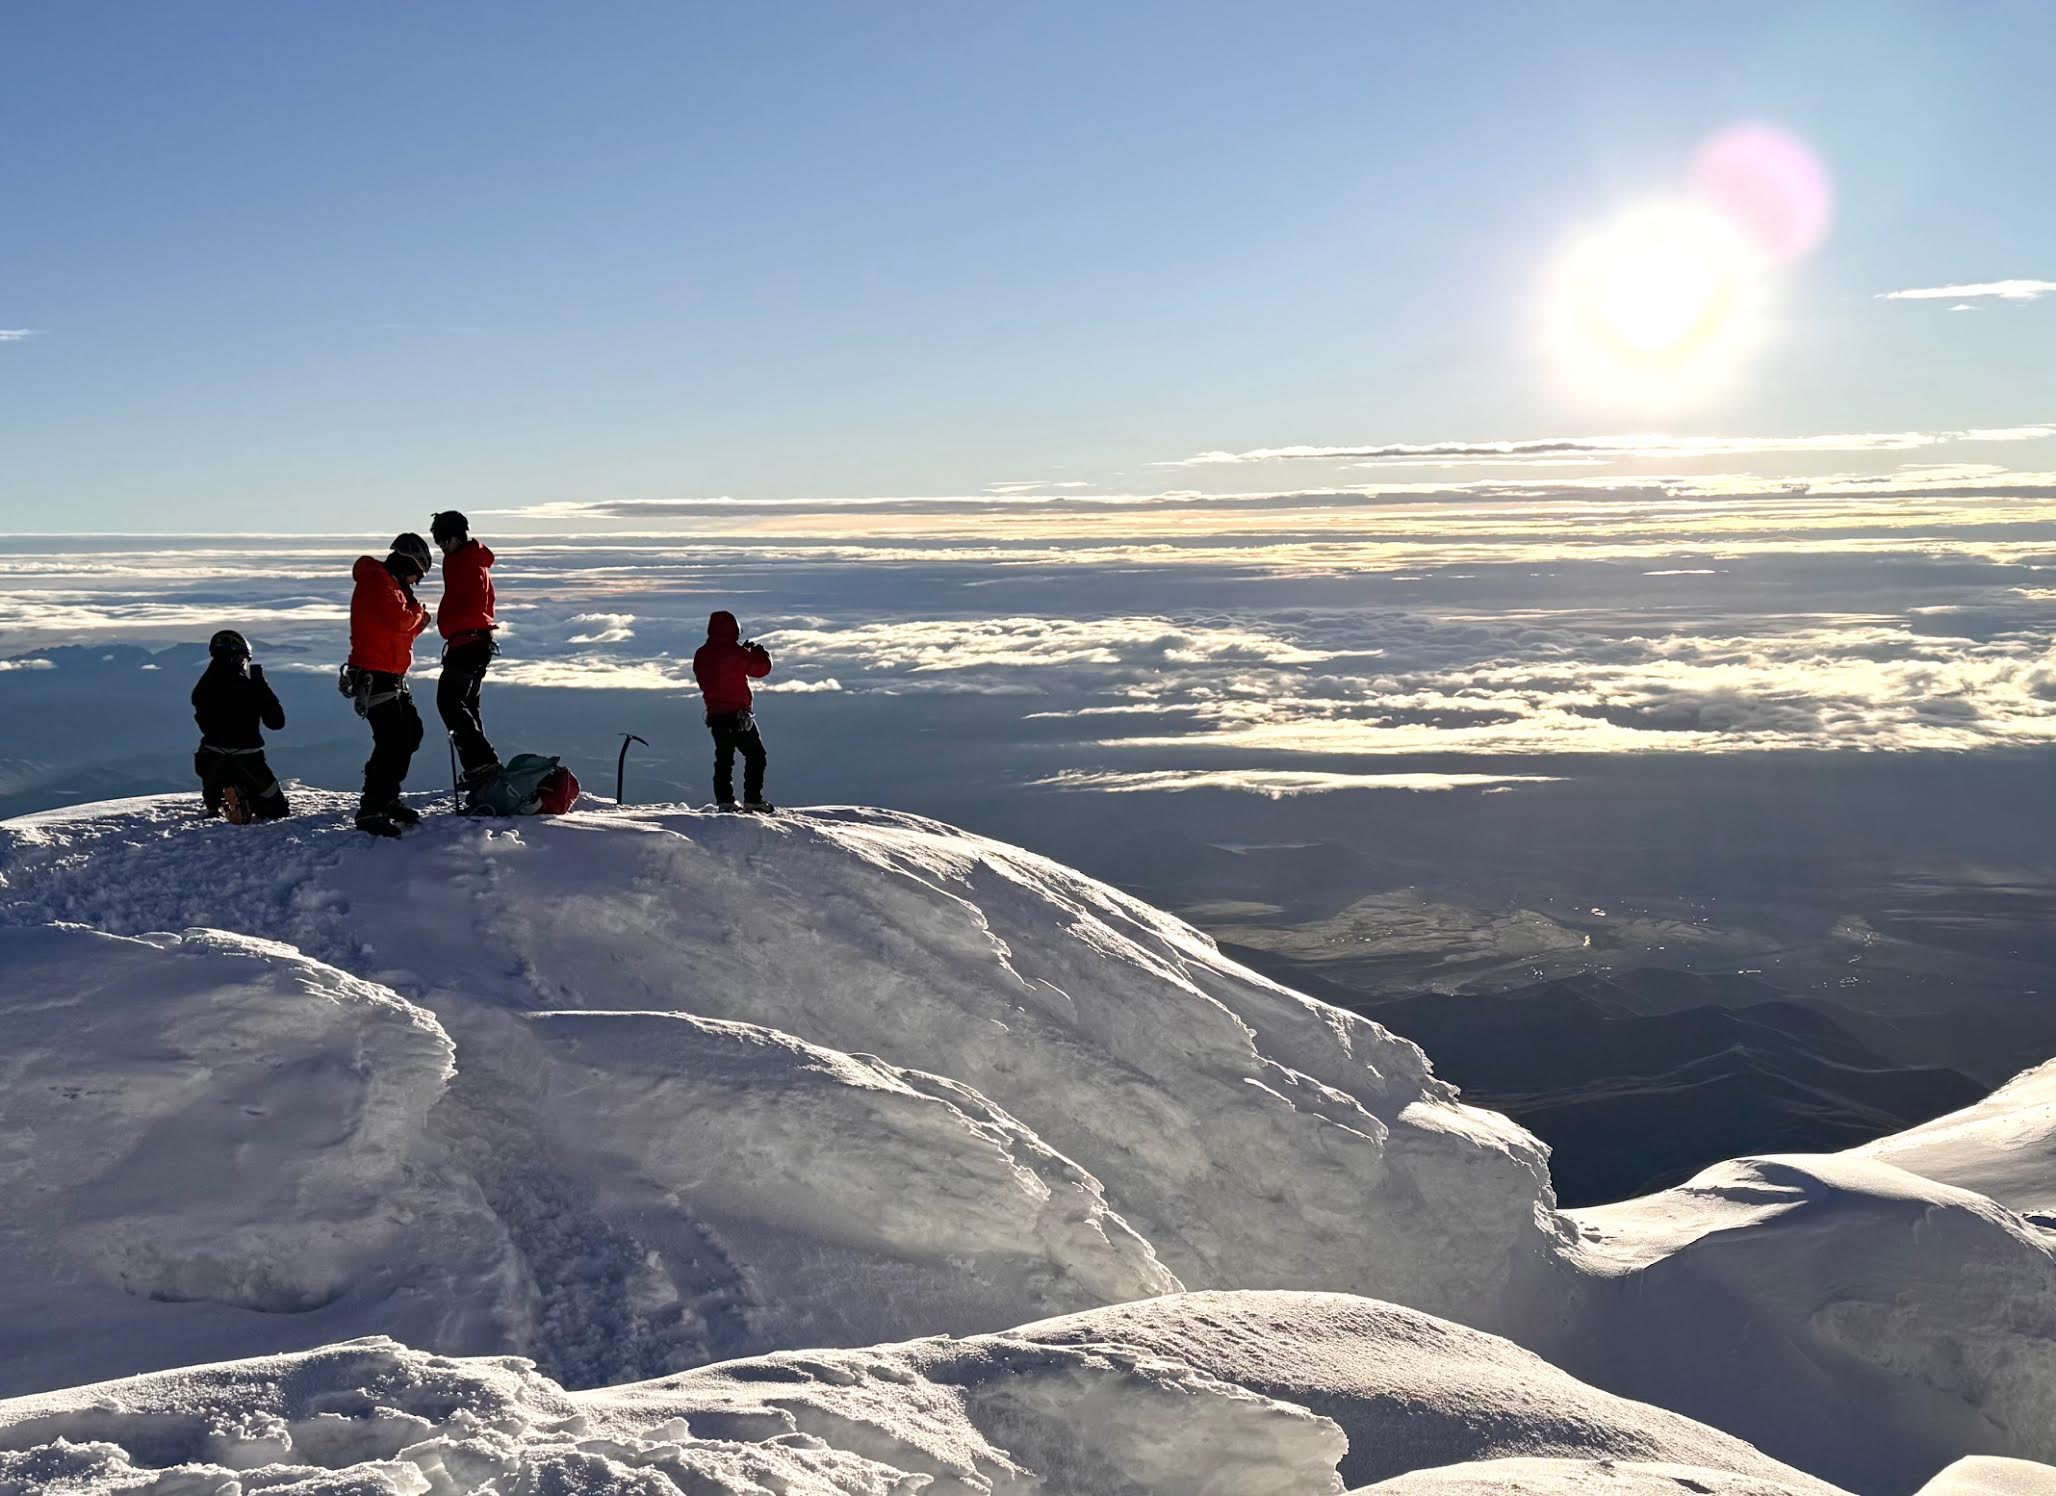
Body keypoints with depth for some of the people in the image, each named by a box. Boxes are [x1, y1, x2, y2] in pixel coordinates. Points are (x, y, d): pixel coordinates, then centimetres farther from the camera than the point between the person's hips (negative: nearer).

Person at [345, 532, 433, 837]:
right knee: (390, 741, -15)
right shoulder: (376, 580, -12)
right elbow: (397, 619, -25)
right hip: (375, 675, -11)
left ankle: (388, 797, 25)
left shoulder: (391, 583, 20)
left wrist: (416, 622, 3)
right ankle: (370, 811, -11)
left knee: (411, 732, 15)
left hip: (392, 675, 11)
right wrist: (418, 613, -5)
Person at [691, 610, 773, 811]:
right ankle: (752, 800, -1)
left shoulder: (701, 655, 4)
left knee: (723, 758, 14)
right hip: (738, 714, -6)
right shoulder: (735, 652, -16)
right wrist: (759, 652, 10)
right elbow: (761, 669, -9)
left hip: (715, 714, 6)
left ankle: (724, 801, 9)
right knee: (755, 755, 4)